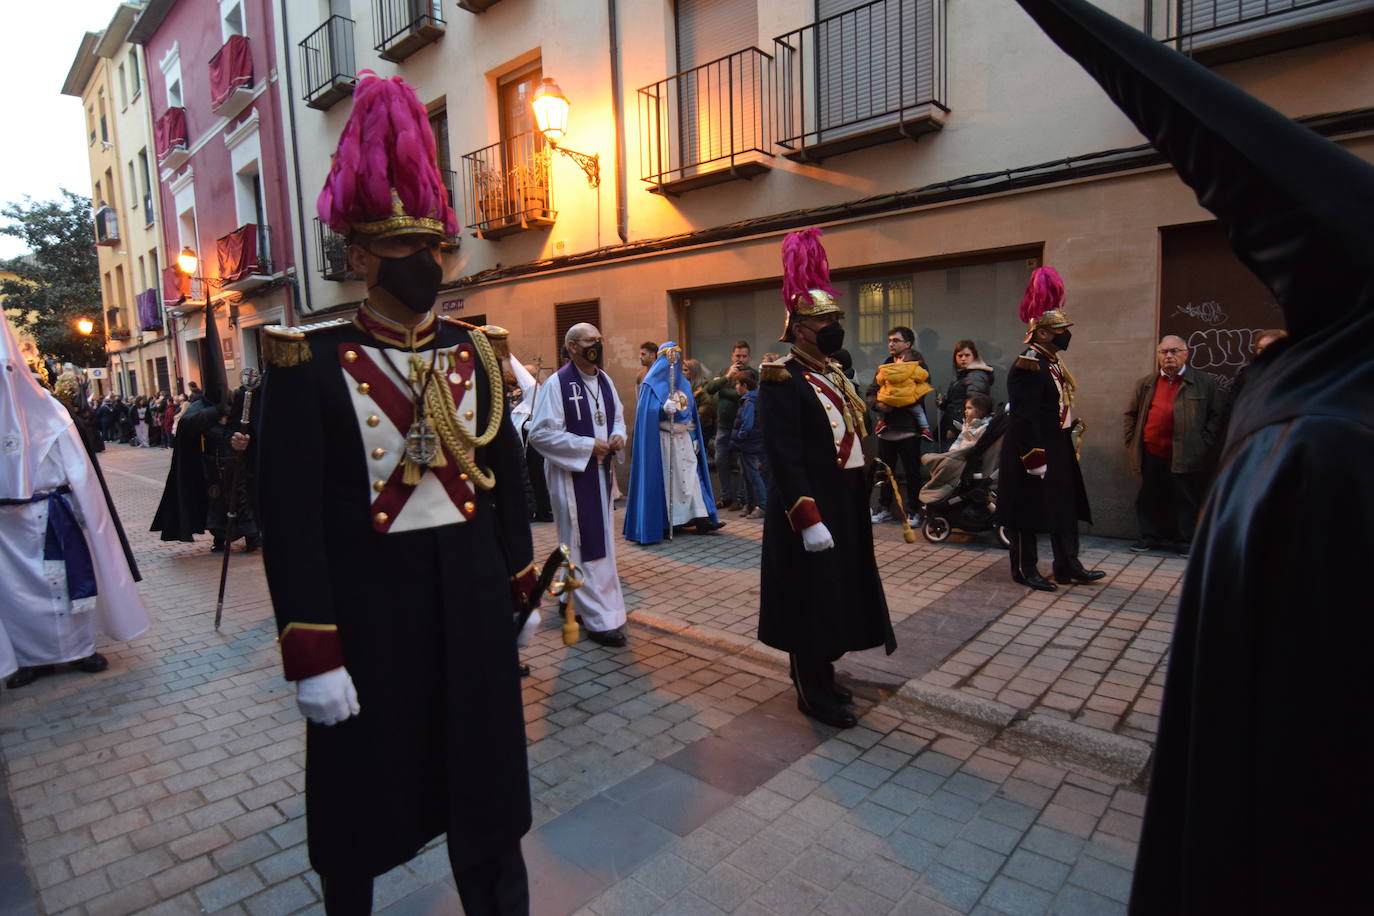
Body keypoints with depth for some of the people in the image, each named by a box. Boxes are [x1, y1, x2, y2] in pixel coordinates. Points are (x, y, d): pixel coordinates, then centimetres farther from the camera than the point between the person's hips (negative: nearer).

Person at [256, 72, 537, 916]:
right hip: (367, 613, -3)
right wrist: (311, 654, -14)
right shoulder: (311, 361, -9)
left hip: (473, 602, 3)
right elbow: (290, 513, -12)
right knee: (360, 798, 18)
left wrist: (518, 593, 9)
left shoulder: (475, 353, 3)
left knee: (486, 784, 18)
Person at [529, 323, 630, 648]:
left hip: (601, 471, 8)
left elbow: (617, 416, 21)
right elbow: (540, 433, -17)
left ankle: (573, 599, 33)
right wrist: (589, 445, -18)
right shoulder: (558, 383, -14)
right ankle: (600, 619, 6)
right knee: (585, 546, -3)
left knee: (602, 541, 15)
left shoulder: (604, 380, 8)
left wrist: (618, 436, -2)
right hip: (571, 475, -8)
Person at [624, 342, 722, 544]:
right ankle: (665, 523, 6)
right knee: (667, 479, -2)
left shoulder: (683, 383, 16)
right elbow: (647, 411, -13)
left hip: (684, 438, 5)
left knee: (691, 477, 0)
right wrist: (664, 409, -31)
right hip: (663, 438, -5)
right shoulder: (651, 384, -3)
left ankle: (700, 519, -1)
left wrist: (695, 437, 12)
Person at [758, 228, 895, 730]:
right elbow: (784, 457, -23)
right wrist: (808, 519, -26)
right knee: (811, 599, 3)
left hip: (846, 507, 9)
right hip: (811, 510, -9)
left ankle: (819, 673, 35)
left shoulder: (833, 372, 12)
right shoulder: (783, 379, -17)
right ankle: (815, 692, 19)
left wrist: (859, 502, 15)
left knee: (835, 593, 18)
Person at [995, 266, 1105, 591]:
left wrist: (1069, 444, 20)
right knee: (1028, 510, 1)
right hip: (1033, 448, -10)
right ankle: (1025, 569, 13)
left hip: (1059, 448, 10)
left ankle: (1068, 567, 25)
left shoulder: (1053, 362, 13)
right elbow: (1024, 418, -23)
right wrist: (1035, 458, -24)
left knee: (1065, 507, 15)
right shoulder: (1027, 366, -18)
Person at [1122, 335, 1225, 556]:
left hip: (1186, 456, -3)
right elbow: (1131, 414, 13)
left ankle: (1185, 541, 17)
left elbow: (1217, 415, 1)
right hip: (1151, 455, 3)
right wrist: (1131, 442, 6)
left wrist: (1205, 444, -6)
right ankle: (1150, 537, 23)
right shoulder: (1145, 384, 9)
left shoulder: (1205, 383, 1)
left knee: (1186, 500, 6)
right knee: (1149, 498, 10)